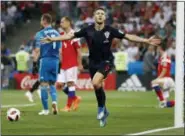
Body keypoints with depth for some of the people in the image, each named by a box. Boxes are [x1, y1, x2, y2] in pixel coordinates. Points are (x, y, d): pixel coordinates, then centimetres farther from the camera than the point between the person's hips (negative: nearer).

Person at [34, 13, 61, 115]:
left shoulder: (40, 34, -5)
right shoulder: (57, 33, 11)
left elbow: (38, 49, -9)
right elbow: (60, 50, 12)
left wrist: (35, 59, 5)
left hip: (45, 60, -5)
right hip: (55, 60, 5)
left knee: (44, 84, 1)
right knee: (52, 84, 16)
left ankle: (46, 109, 1)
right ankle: (54, 101, -11)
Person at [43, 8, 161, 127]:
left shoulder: (110, 30, -11)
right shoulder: (88, 30, -6)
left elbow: (128, 36, -7)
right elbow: (71, 35, 0)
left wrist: (146, 41, -11)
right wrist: (52, 39, -3)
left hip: (106, 61, -3)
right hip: (93, 62, 3)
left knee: (96, 83, -26)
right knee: (98, 87, 10)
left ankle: (101, 107, -4)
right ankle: (104, 112, 30)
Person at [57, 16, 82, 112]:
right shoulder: (61, 35, 11)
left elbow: (78, 50, -9)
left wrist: (80, 64, -9)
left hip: (72, 64, -7)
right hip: (63, 65, 7)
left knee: (70, 83, -5)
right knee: (60, 84, 3)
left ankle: (68, 106, 0)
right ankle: (75, 98, 20)